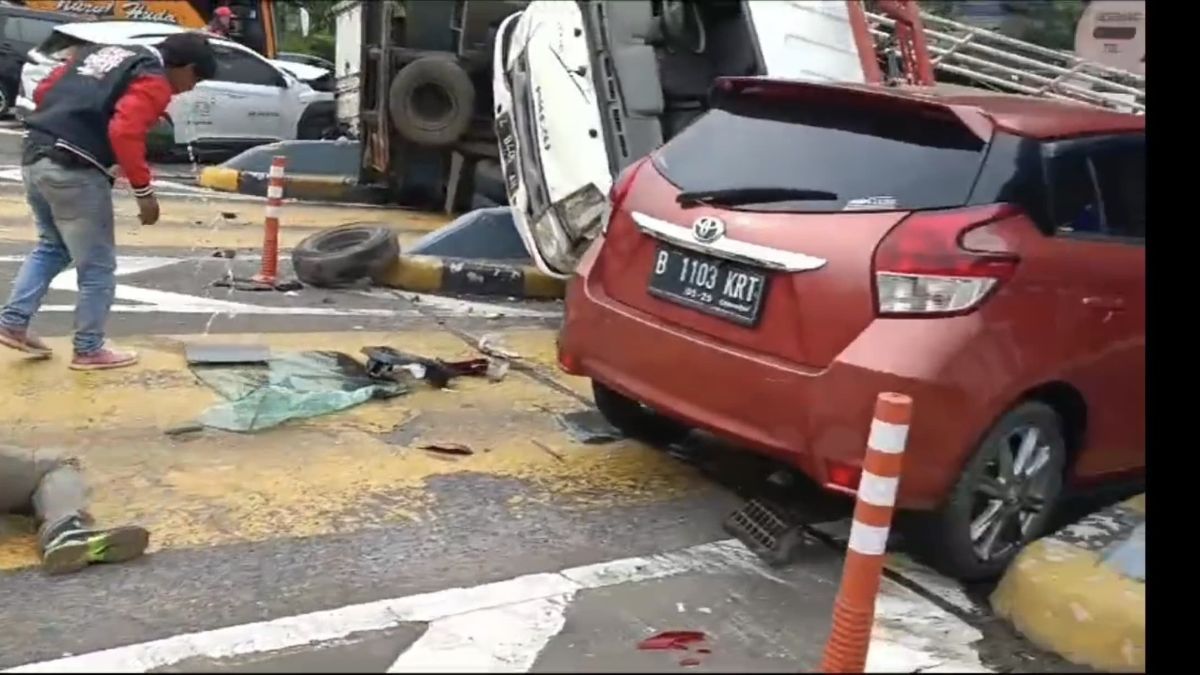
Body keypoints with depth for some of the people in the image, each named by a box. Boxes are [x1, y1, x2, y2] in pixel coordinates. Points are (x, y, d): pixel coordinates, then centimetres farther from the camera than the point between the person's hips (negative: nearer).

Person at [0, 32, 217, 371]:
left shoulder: (105, 51, 20)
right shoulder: (154, 83, -6)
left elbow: (43, 91, 19)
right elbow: (124, 133, -21)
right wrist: (144, 191, -15)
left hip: (34, 156, 9)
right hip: (74, 171, -9)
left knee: (51, 246, 27)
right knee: (98, 267, 5)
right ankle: (89, 350, 14)